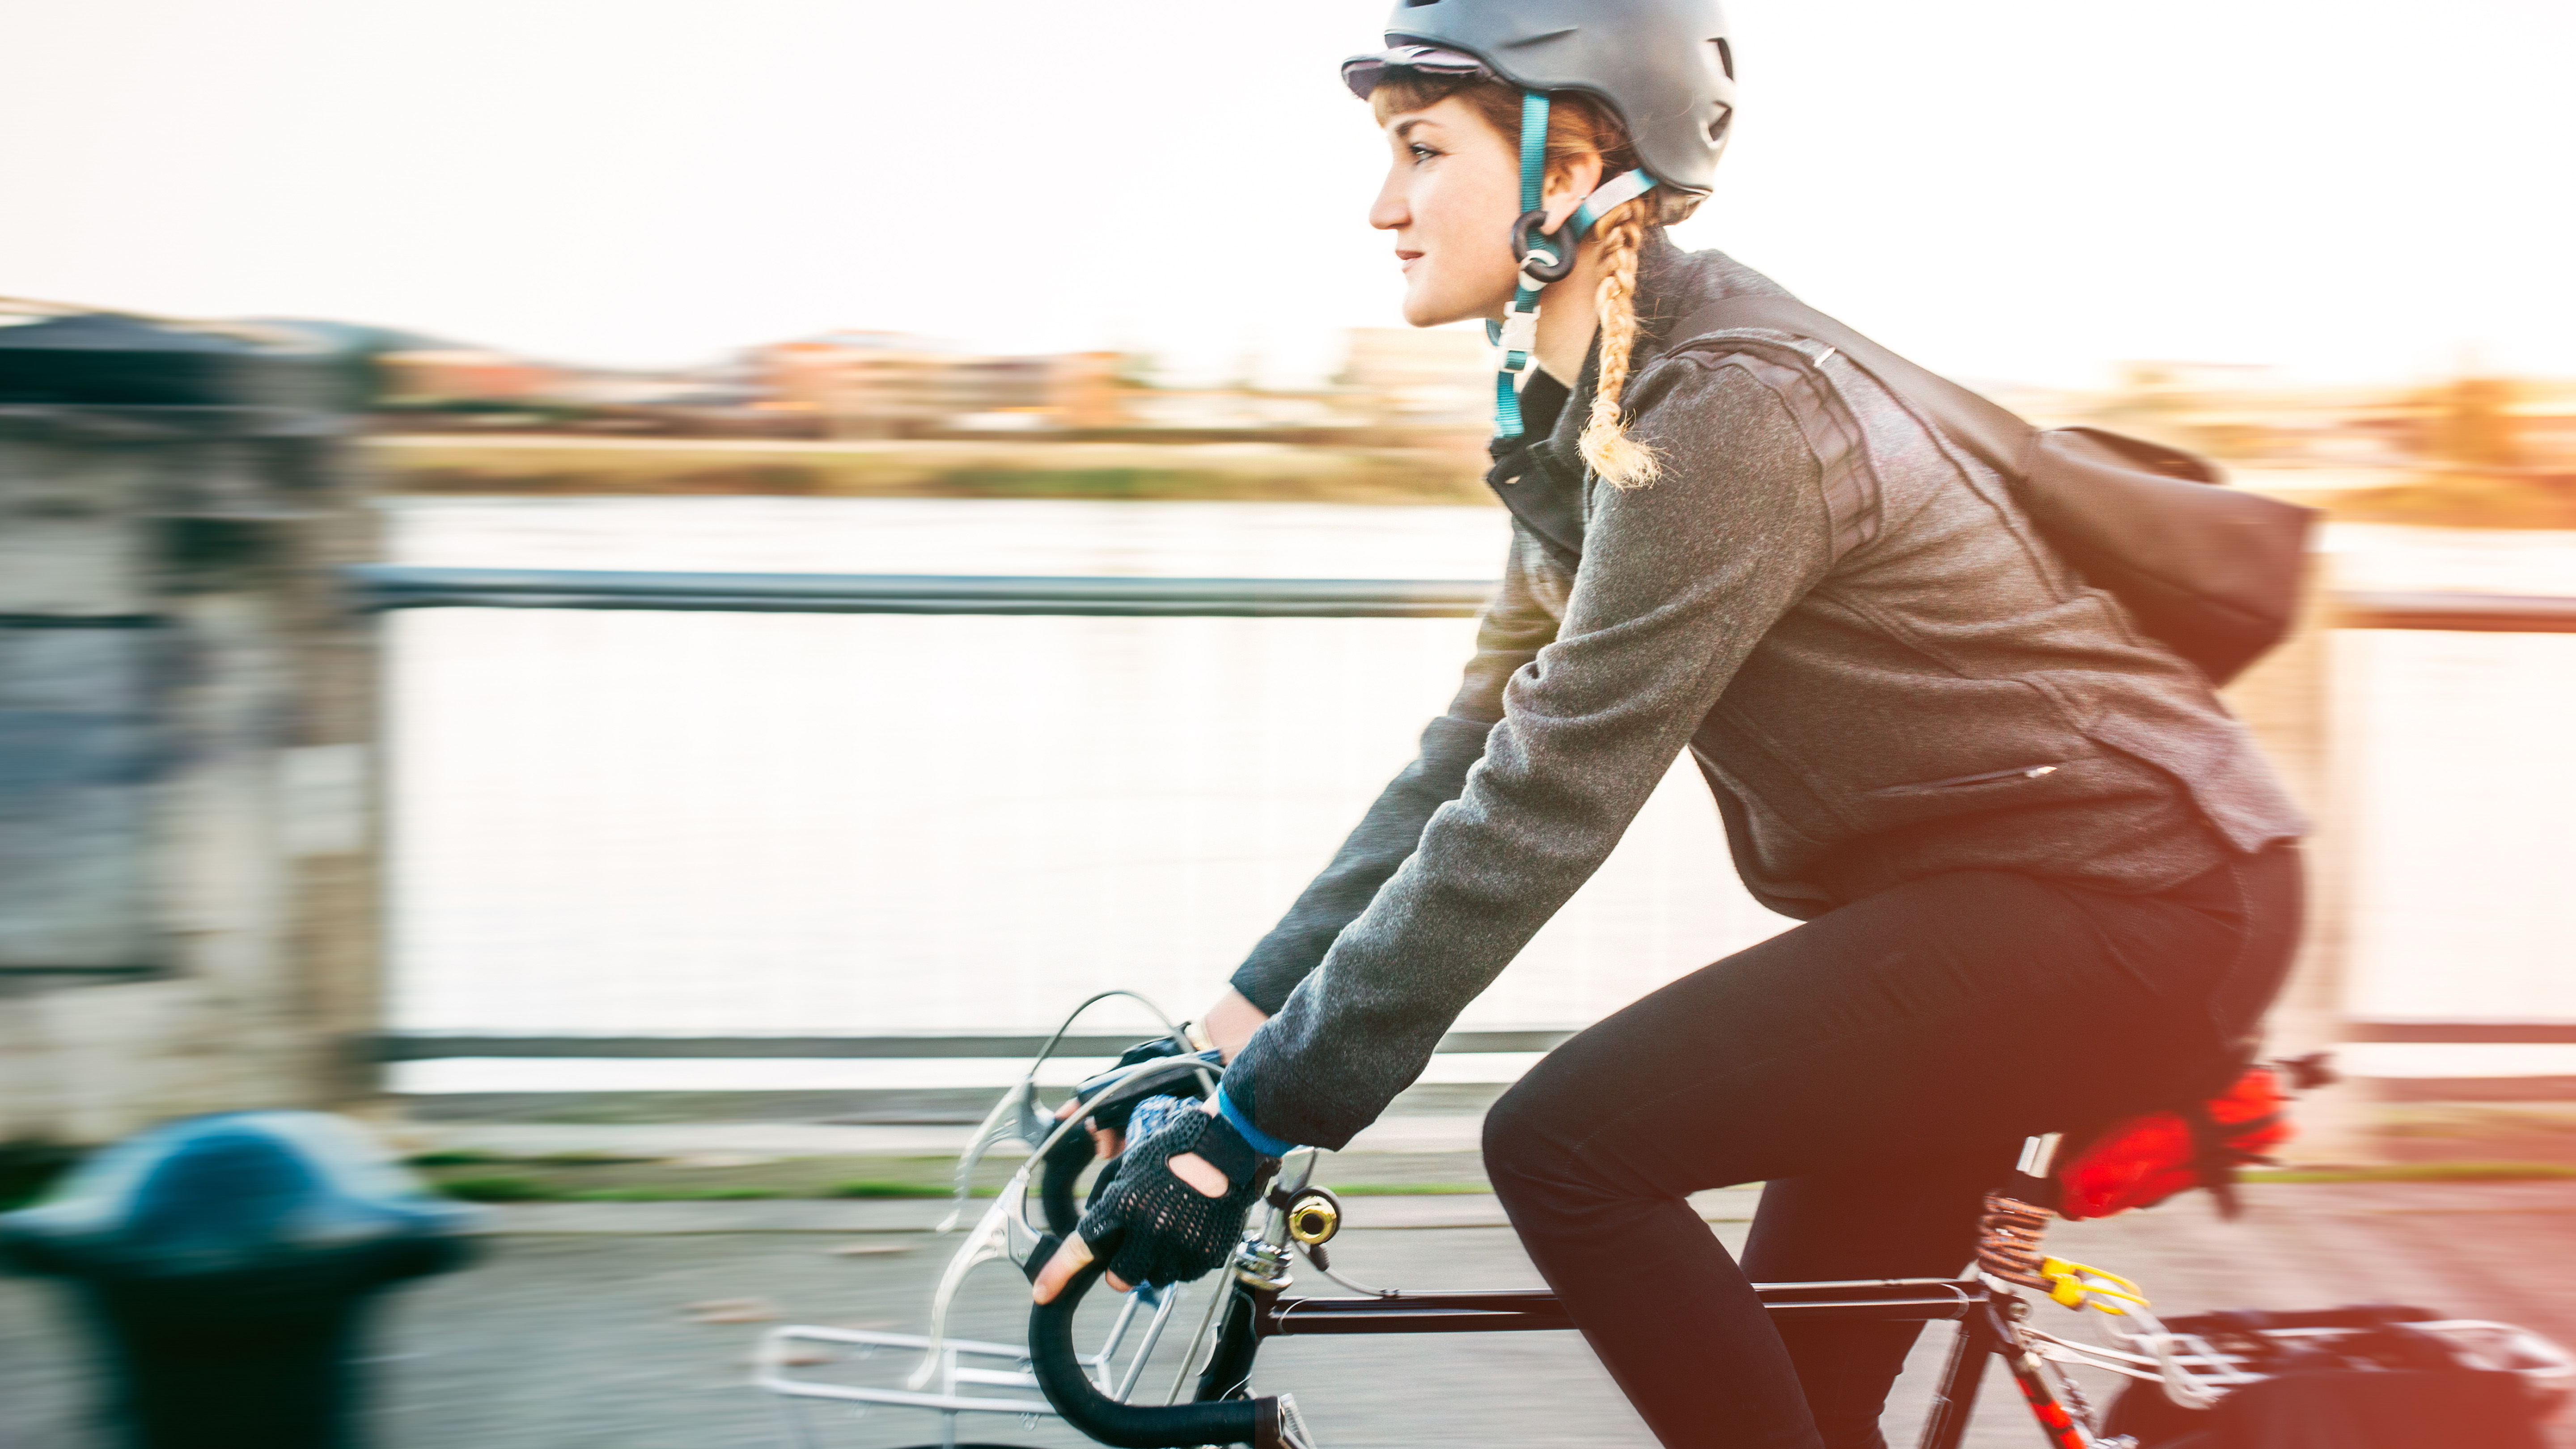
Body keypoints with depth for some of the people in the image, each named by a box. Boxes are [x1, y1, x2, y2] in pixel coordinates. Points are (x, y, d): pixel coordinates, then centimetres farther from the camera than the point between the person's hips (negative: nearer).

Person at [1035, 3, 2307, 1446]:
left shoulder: (1720, 409, -24)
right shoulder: (1588, 405, 6)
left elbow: (1538, 814, -25)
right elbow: (1480, 746, 10)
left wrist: (1255, 1124, -22)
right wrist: (1261, 1008, 5)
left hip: (2137, 906, -9)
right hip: (1998, 894, 9)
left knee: (1566, 1145, -18)